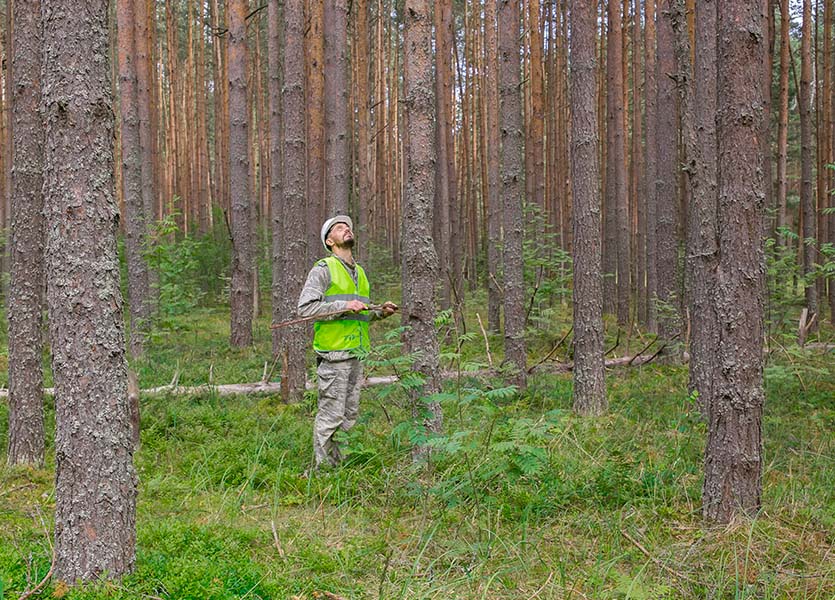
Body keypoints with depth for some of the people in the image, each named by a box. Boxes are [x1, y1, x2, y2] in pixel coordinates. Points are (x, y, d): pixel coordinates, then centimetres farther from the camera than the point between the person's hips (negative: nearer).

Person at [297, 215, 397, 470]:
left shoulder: (359, 272, 21)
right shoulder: (323, 269, -4)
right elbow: (305, 308, -14)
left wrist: (380, 312, 9)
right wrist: (344, 306, -19)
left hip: (356, 353, 8)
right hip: (333, 355, -8)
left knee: (350, 415, 11)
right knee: (331, 415, -6)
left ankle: (341, 464, 20)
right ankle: (322, 468, 2)